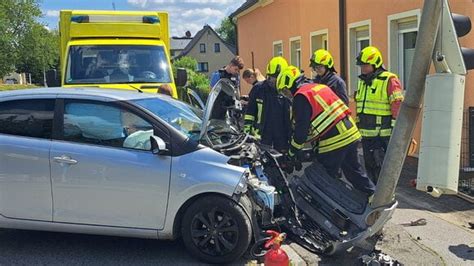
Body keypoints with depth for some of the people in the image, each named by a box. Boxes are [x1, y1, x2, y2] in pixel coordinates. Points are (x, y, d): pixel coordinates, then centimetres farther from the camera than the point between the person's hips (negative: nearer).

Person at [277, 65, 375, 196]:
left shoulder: (301, 96, -9)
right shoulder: (319, 86, 19)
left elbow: (301, 128, -13)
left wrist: (292, 154, -3)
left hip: (333, 141, -9)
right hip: (351, 133, 9)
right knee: (354, 171, 21)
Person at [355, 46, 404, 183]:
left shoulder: (389, 80, -9)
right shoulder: (363, 81, 16)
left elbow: (398, 105, -13)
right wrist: (358, 126, 24)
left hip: (383, 134, -8)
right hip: (366, 134, 8)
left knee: (382, 166, -7)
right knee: (370, 165, 15)